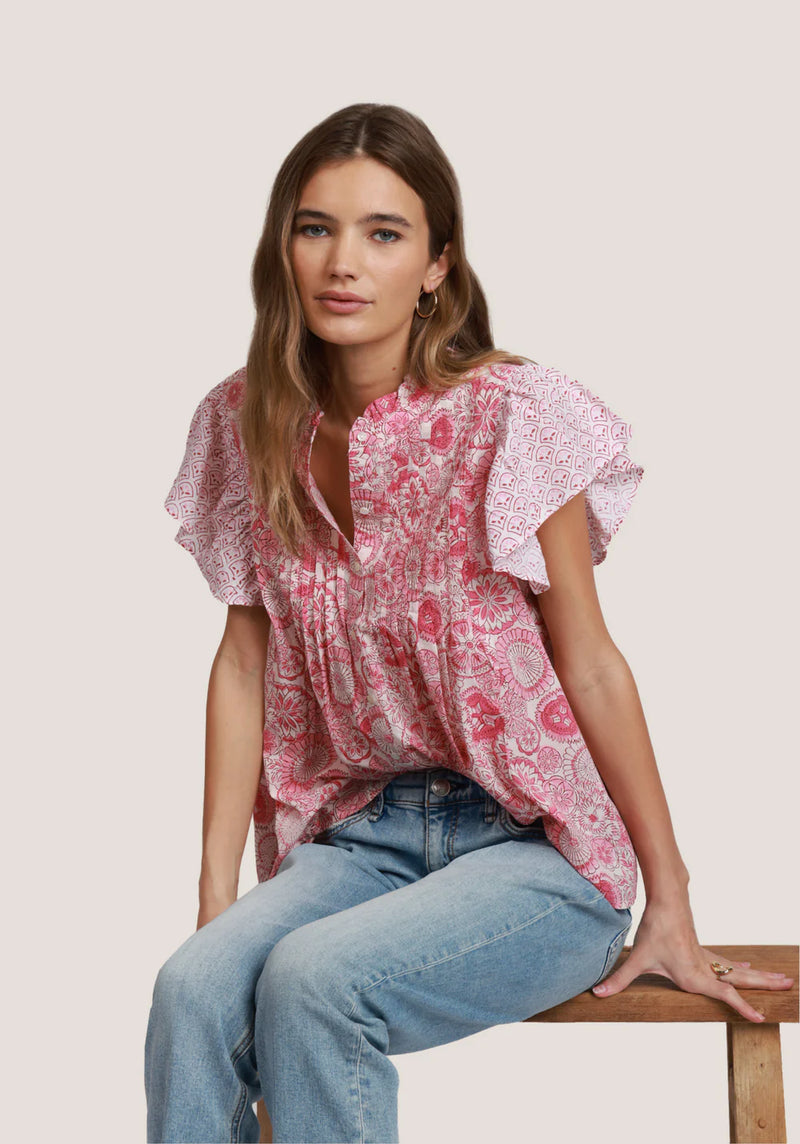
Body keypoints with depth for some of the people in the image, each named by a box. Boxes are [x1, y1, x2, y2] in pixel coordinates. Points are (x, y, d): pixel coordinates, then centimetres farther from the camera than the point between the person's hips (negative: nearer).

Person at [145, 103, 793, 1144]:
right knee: (194, 990, -25)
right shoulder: (250, 426, 3)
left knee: (310, 980, -29)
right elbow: (246, 662, 5)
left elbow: (590, 665, -7)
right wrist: (217, 892, -1)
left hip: (535, 852, -3)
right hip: (358, 836, 4)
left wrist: (670, 912, -4)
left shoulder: (511, 419, -11)